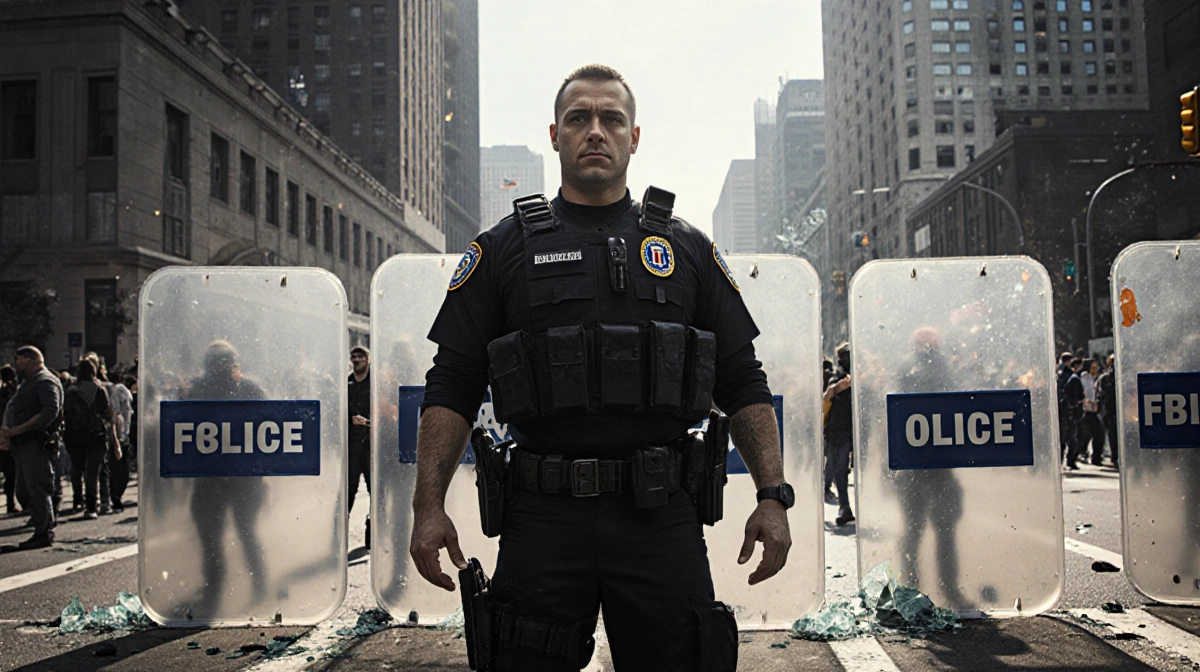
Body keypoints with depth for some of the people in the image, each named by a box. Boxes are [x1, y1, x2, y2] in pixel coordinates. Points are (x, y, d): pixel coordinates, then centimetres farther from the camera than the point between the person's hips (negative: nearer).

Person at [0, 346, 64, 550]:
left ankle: (43, 534, -2)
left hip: (37, 445, -10)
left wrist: (16, 430, -24)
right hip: (24, 446, 10)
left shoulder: (45, 382, -10)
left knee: (38, 491, -7)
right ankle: (43, 531, 16)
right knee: (26, 490, 11)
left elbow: (50, 413, -22)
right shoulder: (29, 383, 23)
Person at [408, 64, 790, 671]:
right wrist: (429, 505, -5)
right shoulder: (505, 247, 7)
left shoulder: (688, 249, 11)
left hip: (660, 515, 1)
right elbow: (452, 386, 4)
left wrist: (772, 496, 1)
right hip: (544, 517, -1)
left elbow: (743, 383, 10)